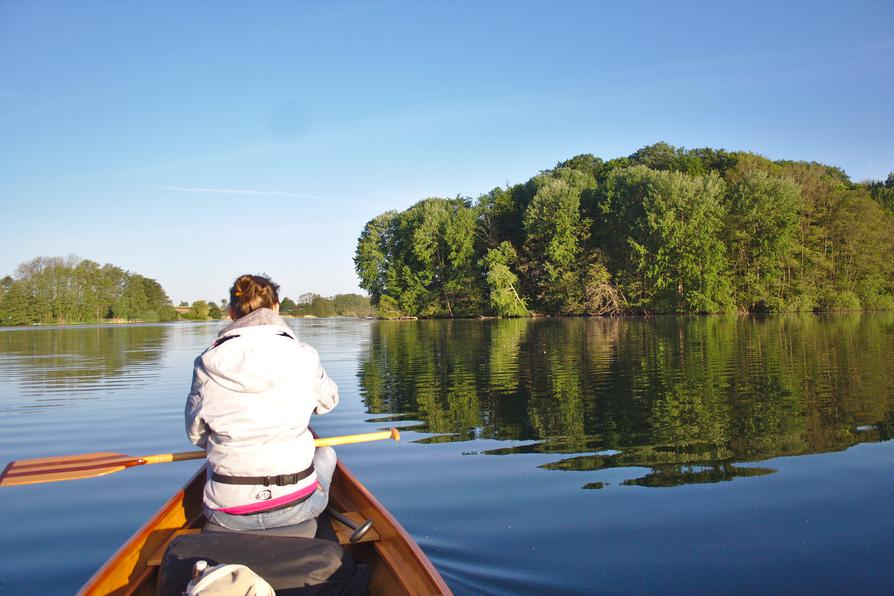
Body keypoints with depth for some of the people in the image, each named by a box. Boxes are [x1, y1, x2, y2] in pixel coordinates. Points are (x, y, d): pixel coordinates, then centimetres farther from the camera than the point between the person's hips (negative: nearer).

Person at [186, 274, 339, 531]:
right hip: (295, 508, -1)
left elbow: (196, 434, 4)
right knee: (326, 453, 31)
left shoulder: (208, 364, -6)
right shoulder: (303, 357, -8)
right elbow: (328, 401, 12)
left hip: (227, 514, 2)